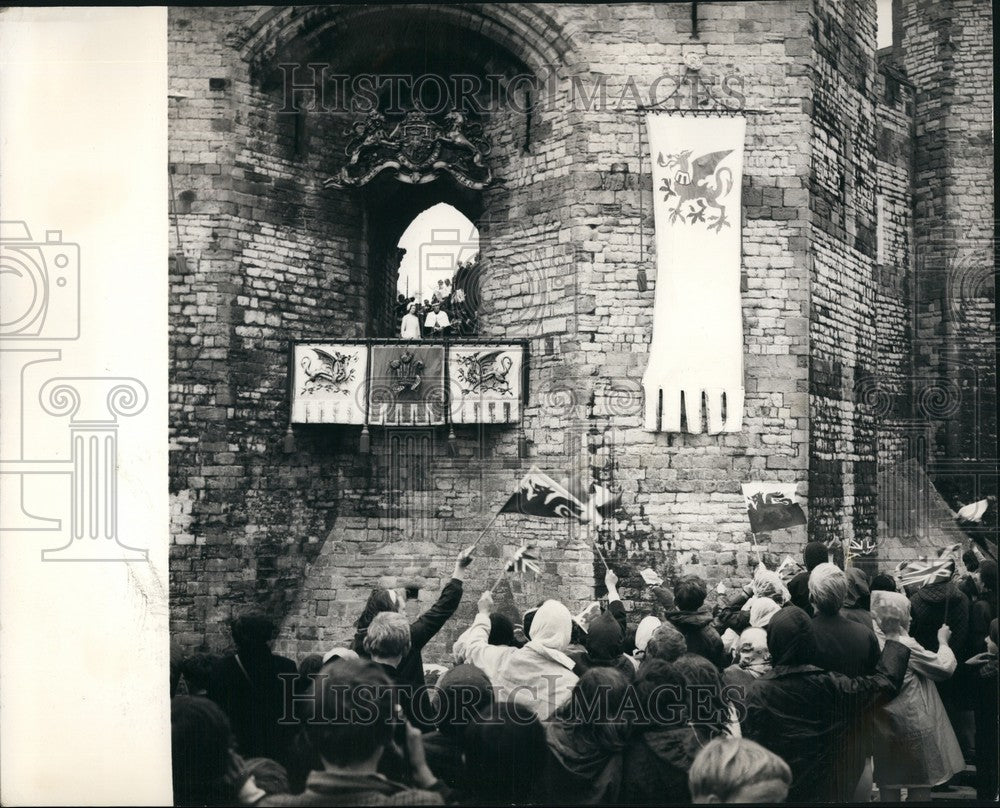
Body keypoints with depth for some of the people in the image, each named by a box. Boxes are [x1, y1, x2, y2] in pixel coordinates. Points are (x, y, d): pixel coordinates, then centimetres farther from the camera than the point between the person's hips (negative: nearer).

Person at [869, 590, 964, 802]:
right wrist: (943, 641, 7)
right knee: (920, 788, 7)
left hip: (883, 728, 6)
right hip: (912, 727, -6)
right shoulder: (904, 645, -19)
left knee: (888, 787, 14)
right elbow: (944, 666, -11)